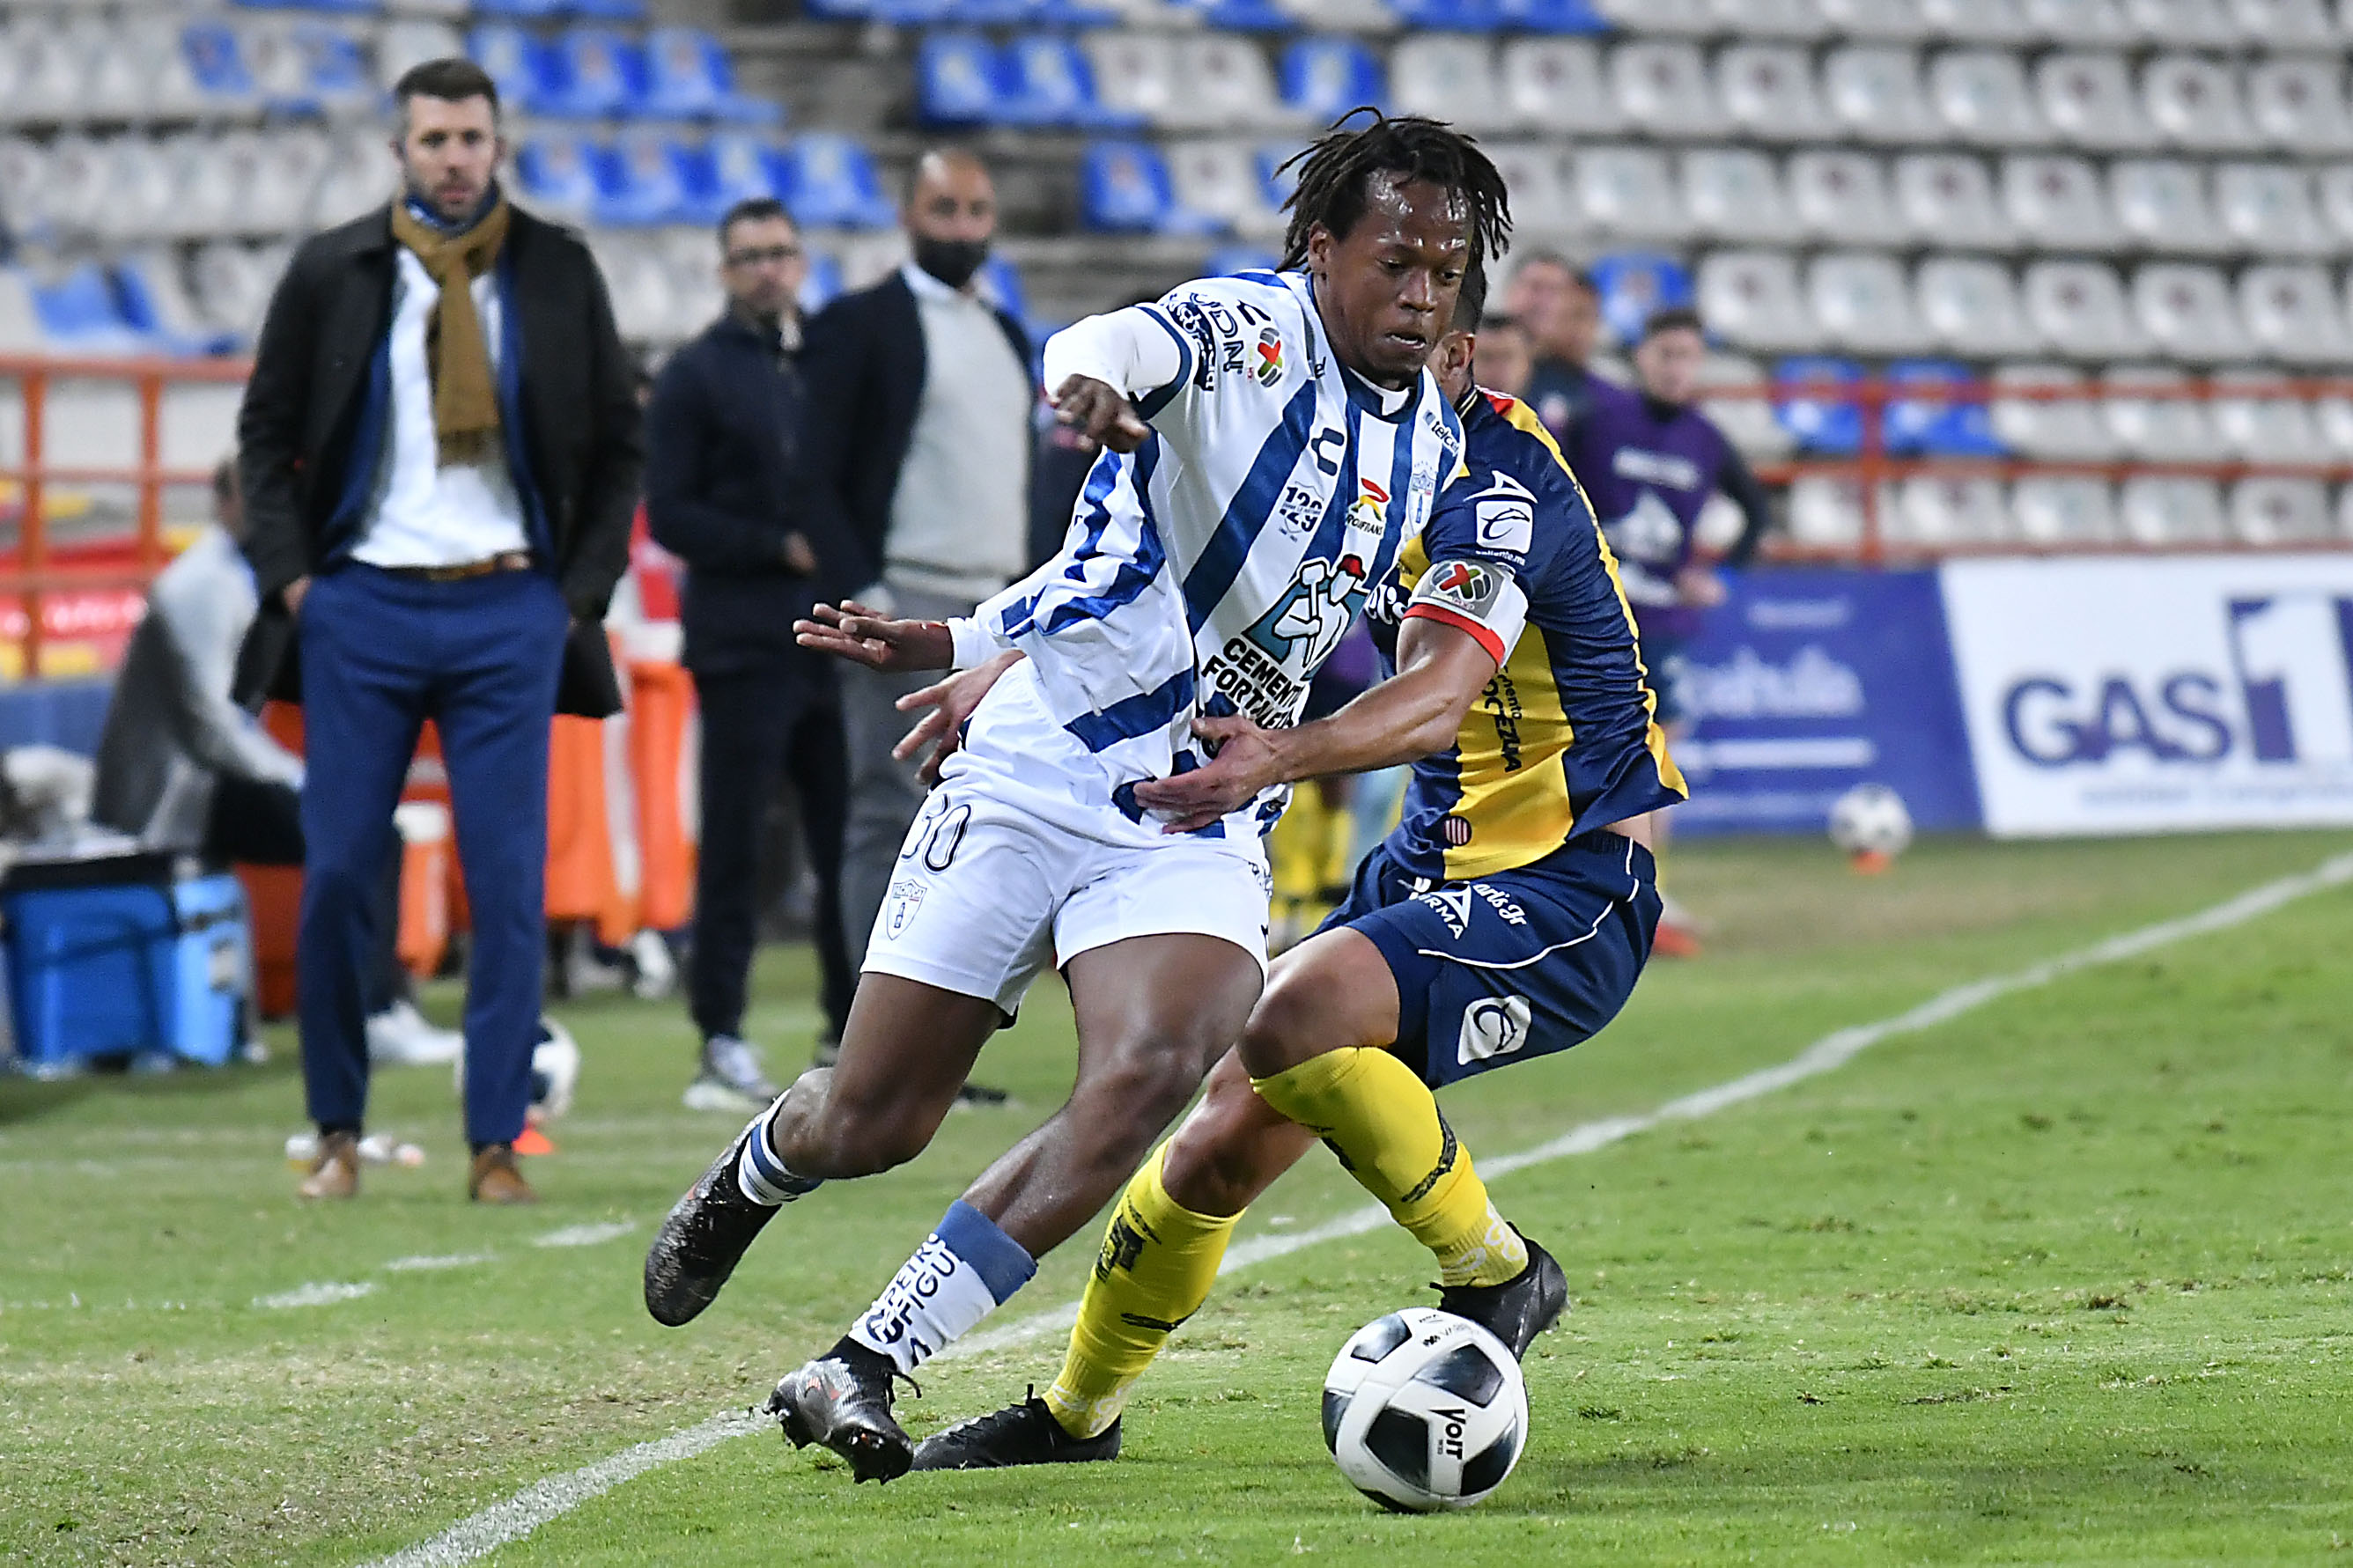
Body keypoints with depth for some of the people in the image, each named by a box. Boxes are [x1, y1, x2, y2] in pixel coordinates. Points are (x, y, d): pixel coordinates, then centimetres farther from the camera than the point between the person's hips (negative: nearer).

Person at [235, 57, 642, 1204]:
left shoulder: (560, 273, 5)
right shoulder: (329, 274, 4)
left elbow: (616, 444, 10)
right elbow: (266, 432, 10)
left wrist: (583, 588, 1)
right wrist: (290, 577, -2)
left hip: (509, 606, 0)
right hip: (362, 603, 0)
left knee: (509, 880, -3)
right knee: (337, 871, -2)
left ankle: (496, 1142, 3)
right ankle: (338, 1131, 11)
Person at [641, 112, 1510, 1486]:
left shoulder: (1431, 445, 12)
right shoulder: (1246, 329, -7)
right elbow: (1119, 346, -31)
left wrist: (956, 649, 17)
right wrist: (1090, 380, -58)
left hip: (1202, 819, 4)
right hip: (1038, 768, -4)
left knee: (1158, 1065, -26)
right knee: (867, 1125, 1)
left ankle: (860, 1373, -21)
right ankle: (753, 1175, 42)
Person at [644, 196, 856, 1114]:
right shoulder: (696, 377, 1)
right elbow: (669, 515, -5)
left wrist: (851, 558, 2)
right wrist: (779, 547, -13)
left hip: (837, 642, 5)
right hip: (743, 648, -5)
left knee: (847, 840, 5)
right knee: (734, 846, -4)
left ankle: (856, 1036, 11)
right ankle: (721, 1045, -1)